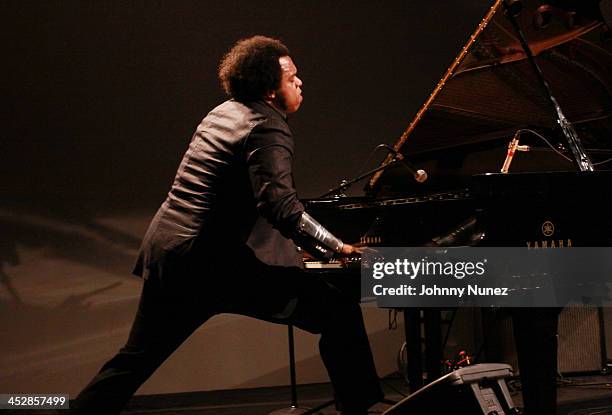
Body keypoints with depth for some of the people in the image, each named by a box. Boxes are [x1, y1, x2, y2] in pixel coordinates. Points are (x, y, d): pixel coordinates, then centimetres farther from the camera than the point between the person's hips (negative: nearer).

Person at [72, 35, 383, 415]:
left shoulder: (223, 113, 17)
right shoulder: (268, 127, -11)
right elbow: (279, 203, -25)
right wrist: (339, 246, -21)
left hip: (168, 254, 9)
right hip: (219, 261, -9)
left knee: (137, 358, 21)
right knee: (341, 313, -2)